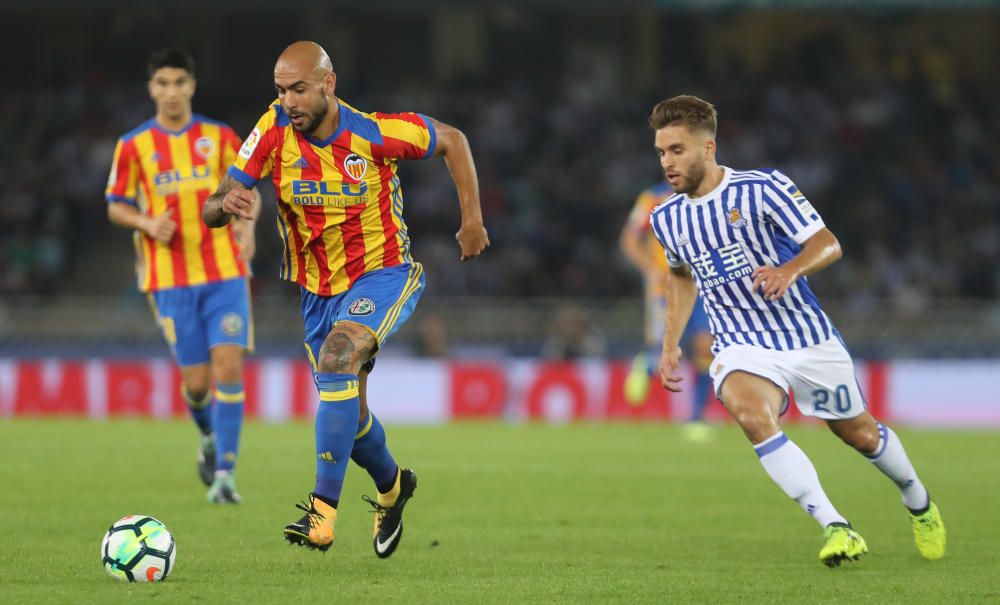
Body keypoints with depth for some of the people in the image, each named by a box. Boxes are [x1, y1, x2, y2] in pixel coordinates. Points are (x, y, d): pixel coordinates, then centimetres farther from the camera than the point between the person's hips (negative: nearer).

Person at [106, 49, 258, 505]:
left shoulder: (220, 138, 4)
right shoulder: (134, 146, 1)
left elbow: (246, 192, 13)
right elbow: (116, 207, 8)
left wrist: (247, 224, -8)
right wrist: (148, 223, -12)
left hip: (225, 272, 0)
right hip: (170, 278, 0)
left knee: (228, 365, -14)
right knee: (197, 379, -1)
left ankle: (224, 471, -9)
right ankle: (210, 436, 33)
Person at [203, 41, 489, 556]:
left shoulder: (376, 133, -21)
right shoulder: (275, 130, -15)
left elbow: (451, 140, -3)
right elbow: (212, 212, -15)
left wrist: (472, 218, -5)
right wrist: (226, 204, -39)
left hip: (383, 274, -5)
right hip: (319, 289, 5)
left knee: (337, 356, -32)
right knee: (349, 414, 13)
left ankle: (324, 509, -34)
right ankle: (391, 485, 47)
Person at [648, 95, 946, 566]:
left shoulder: (762, 188, -13)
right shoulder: (666, 219, 2)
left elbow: (828, 244, -13)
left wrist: (789, 270, -33)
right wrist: (670, 343, 15)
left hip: (807, 337, -2)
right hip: (741, 349, 2)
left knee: (859, 433, 13)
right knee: (752, 415, -31)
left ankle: (918, 503, 46)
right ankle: (836, 529, -31)